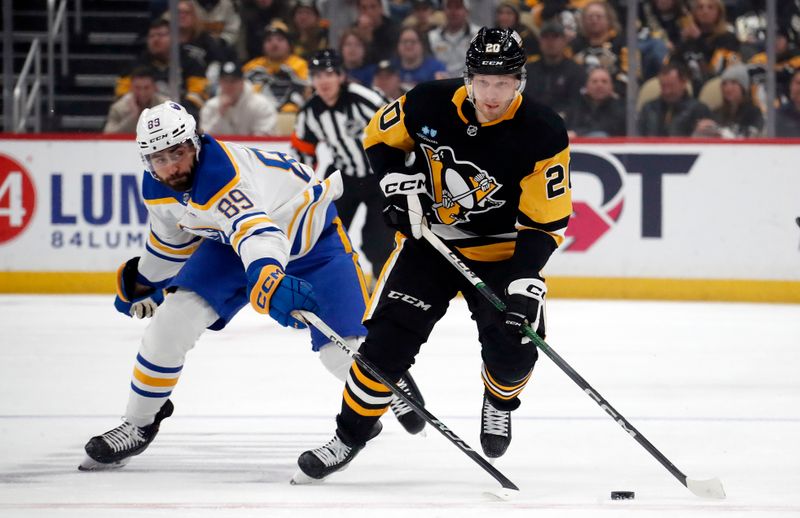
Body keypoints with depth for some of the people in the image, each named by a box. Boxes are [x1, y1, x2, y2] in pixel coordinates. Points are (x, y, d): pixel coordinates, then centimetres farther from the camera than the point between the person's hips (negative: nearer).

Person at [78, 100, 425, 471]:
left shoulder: (220, 173, -40)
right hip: (231, 241, 6)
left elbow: (256, 231, -58)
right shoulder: (157, 189, -14)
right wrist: (144, 281, 25)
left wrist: (268, 278, -77)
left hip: (311, 232, -6)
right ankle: (138, 425, 2)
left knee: (346, 349, -16)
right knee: (173, 318, -13)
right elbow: (172, 237, 10)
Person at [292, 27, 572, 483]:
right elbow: (381, 138, 5)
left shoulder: (542, 134, -22)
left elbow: (546, 221, -18)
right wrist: (399, 183, -12)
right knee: (388, 337, -10)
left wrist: (527, 280, -29)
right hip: (431, 239, 1)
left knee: (514, 344, -15)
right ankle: (350, 435, 5)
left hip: (501, 248, -1)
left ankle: (500, 401, 21)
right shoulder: (430, 105, -16)